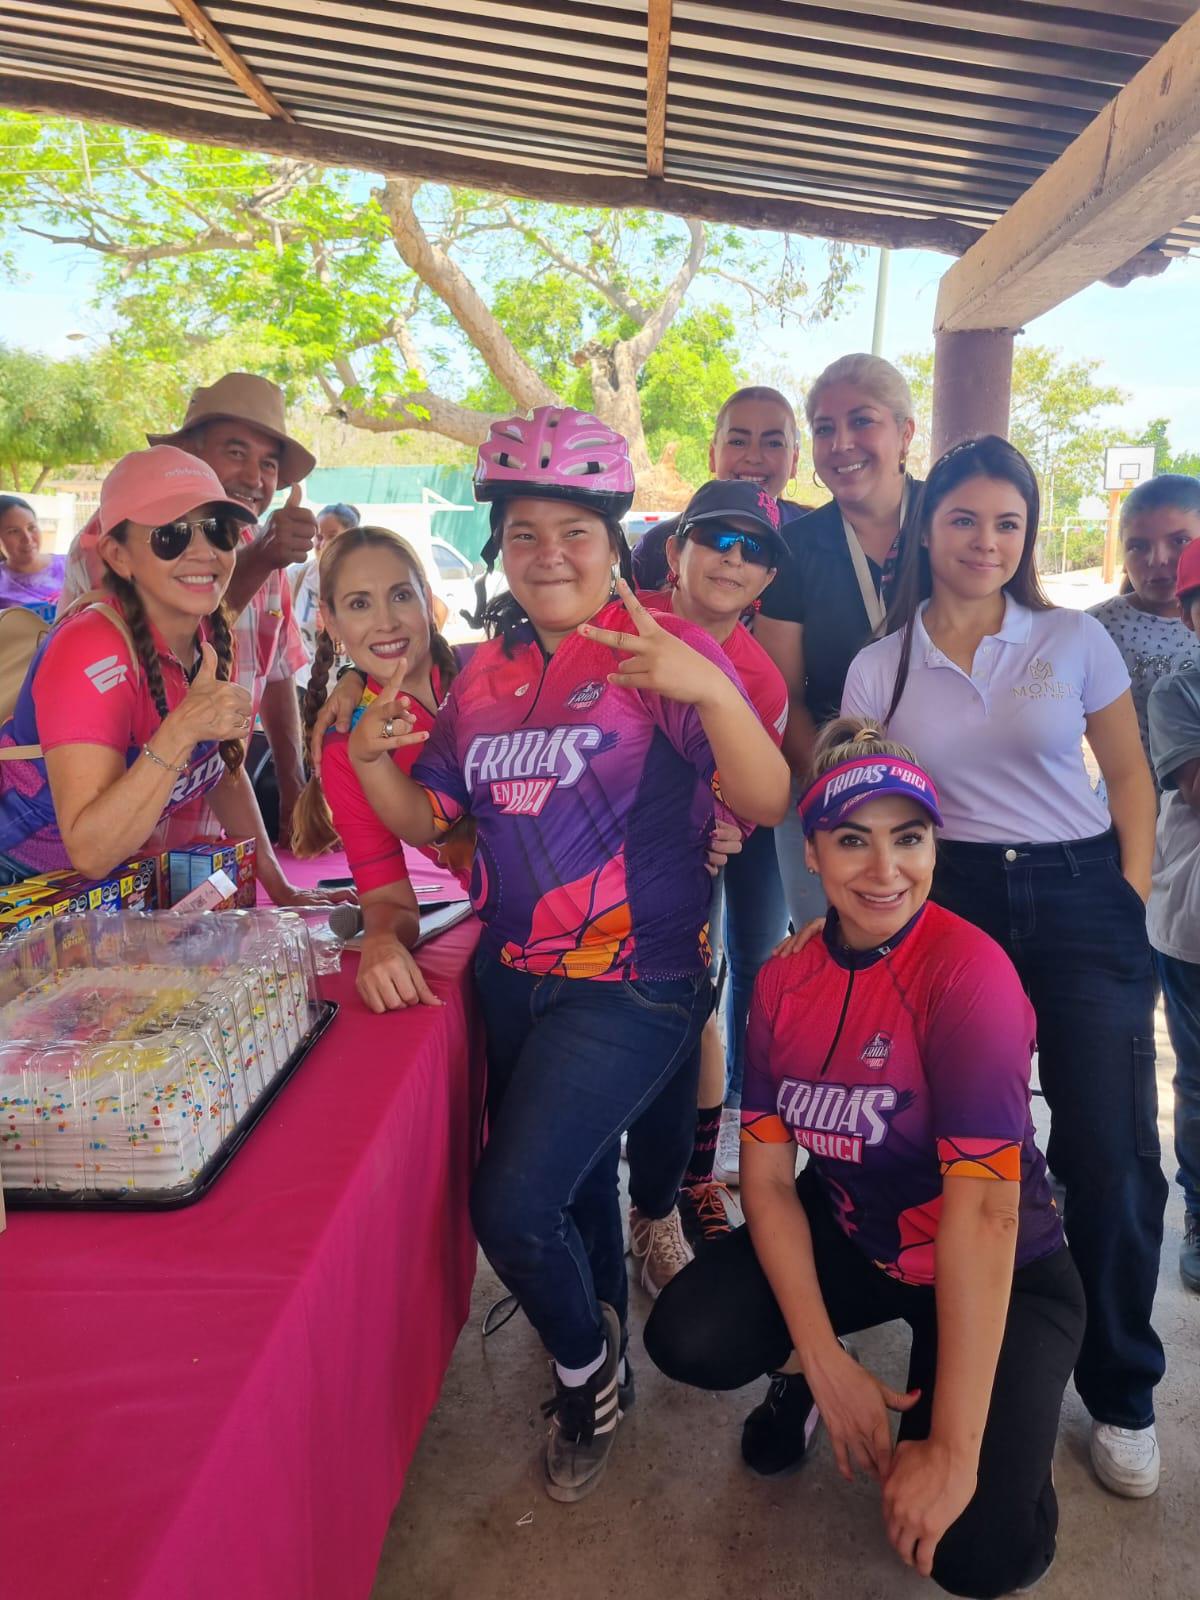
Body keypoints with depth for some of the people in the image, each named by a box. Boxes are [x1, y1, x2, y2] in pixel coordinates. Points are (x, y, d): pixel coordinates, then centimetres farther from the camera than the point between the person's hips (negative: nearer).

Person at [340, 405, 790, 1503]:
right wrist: (372, 763, -9)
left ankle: (589, 1367, 23)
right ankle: (600, 1369, 49)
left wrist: (710, 691, -35)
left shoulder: (660, 650, -11)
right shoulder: (487, 672, 6)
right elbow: (433, 819, 10)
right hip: (514, 978, 6)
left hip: (633, 986, -6)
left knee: (513, 1206, -10)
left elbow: (767, 805, -19)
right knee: (573, 1193, 21)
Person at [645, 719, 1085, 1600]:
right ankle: (806, 1370, 16)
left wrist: (953, 1451, -31)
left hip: (1004, 1276, -4)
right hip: (848, 1234, 4)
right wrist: (825, 1360, -18)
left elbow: (984, 1209, -31)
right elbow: (767, 1174, -9)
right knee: (688, 1340, -18)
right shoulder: (785, 979, -9)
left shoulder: (971, 971, -27)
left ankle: (927, 1404, 13)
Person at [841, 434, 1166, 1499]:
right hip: (943, 905, 1)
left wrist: (1130, 907, 0)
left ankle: (1122, 1396, 21)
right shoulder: (879, 668, 4)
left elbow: (1131, 780, 8)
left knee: (1112, 1161, -3)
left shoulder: (1075, 640, 2)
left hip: (1080, 901, 0)